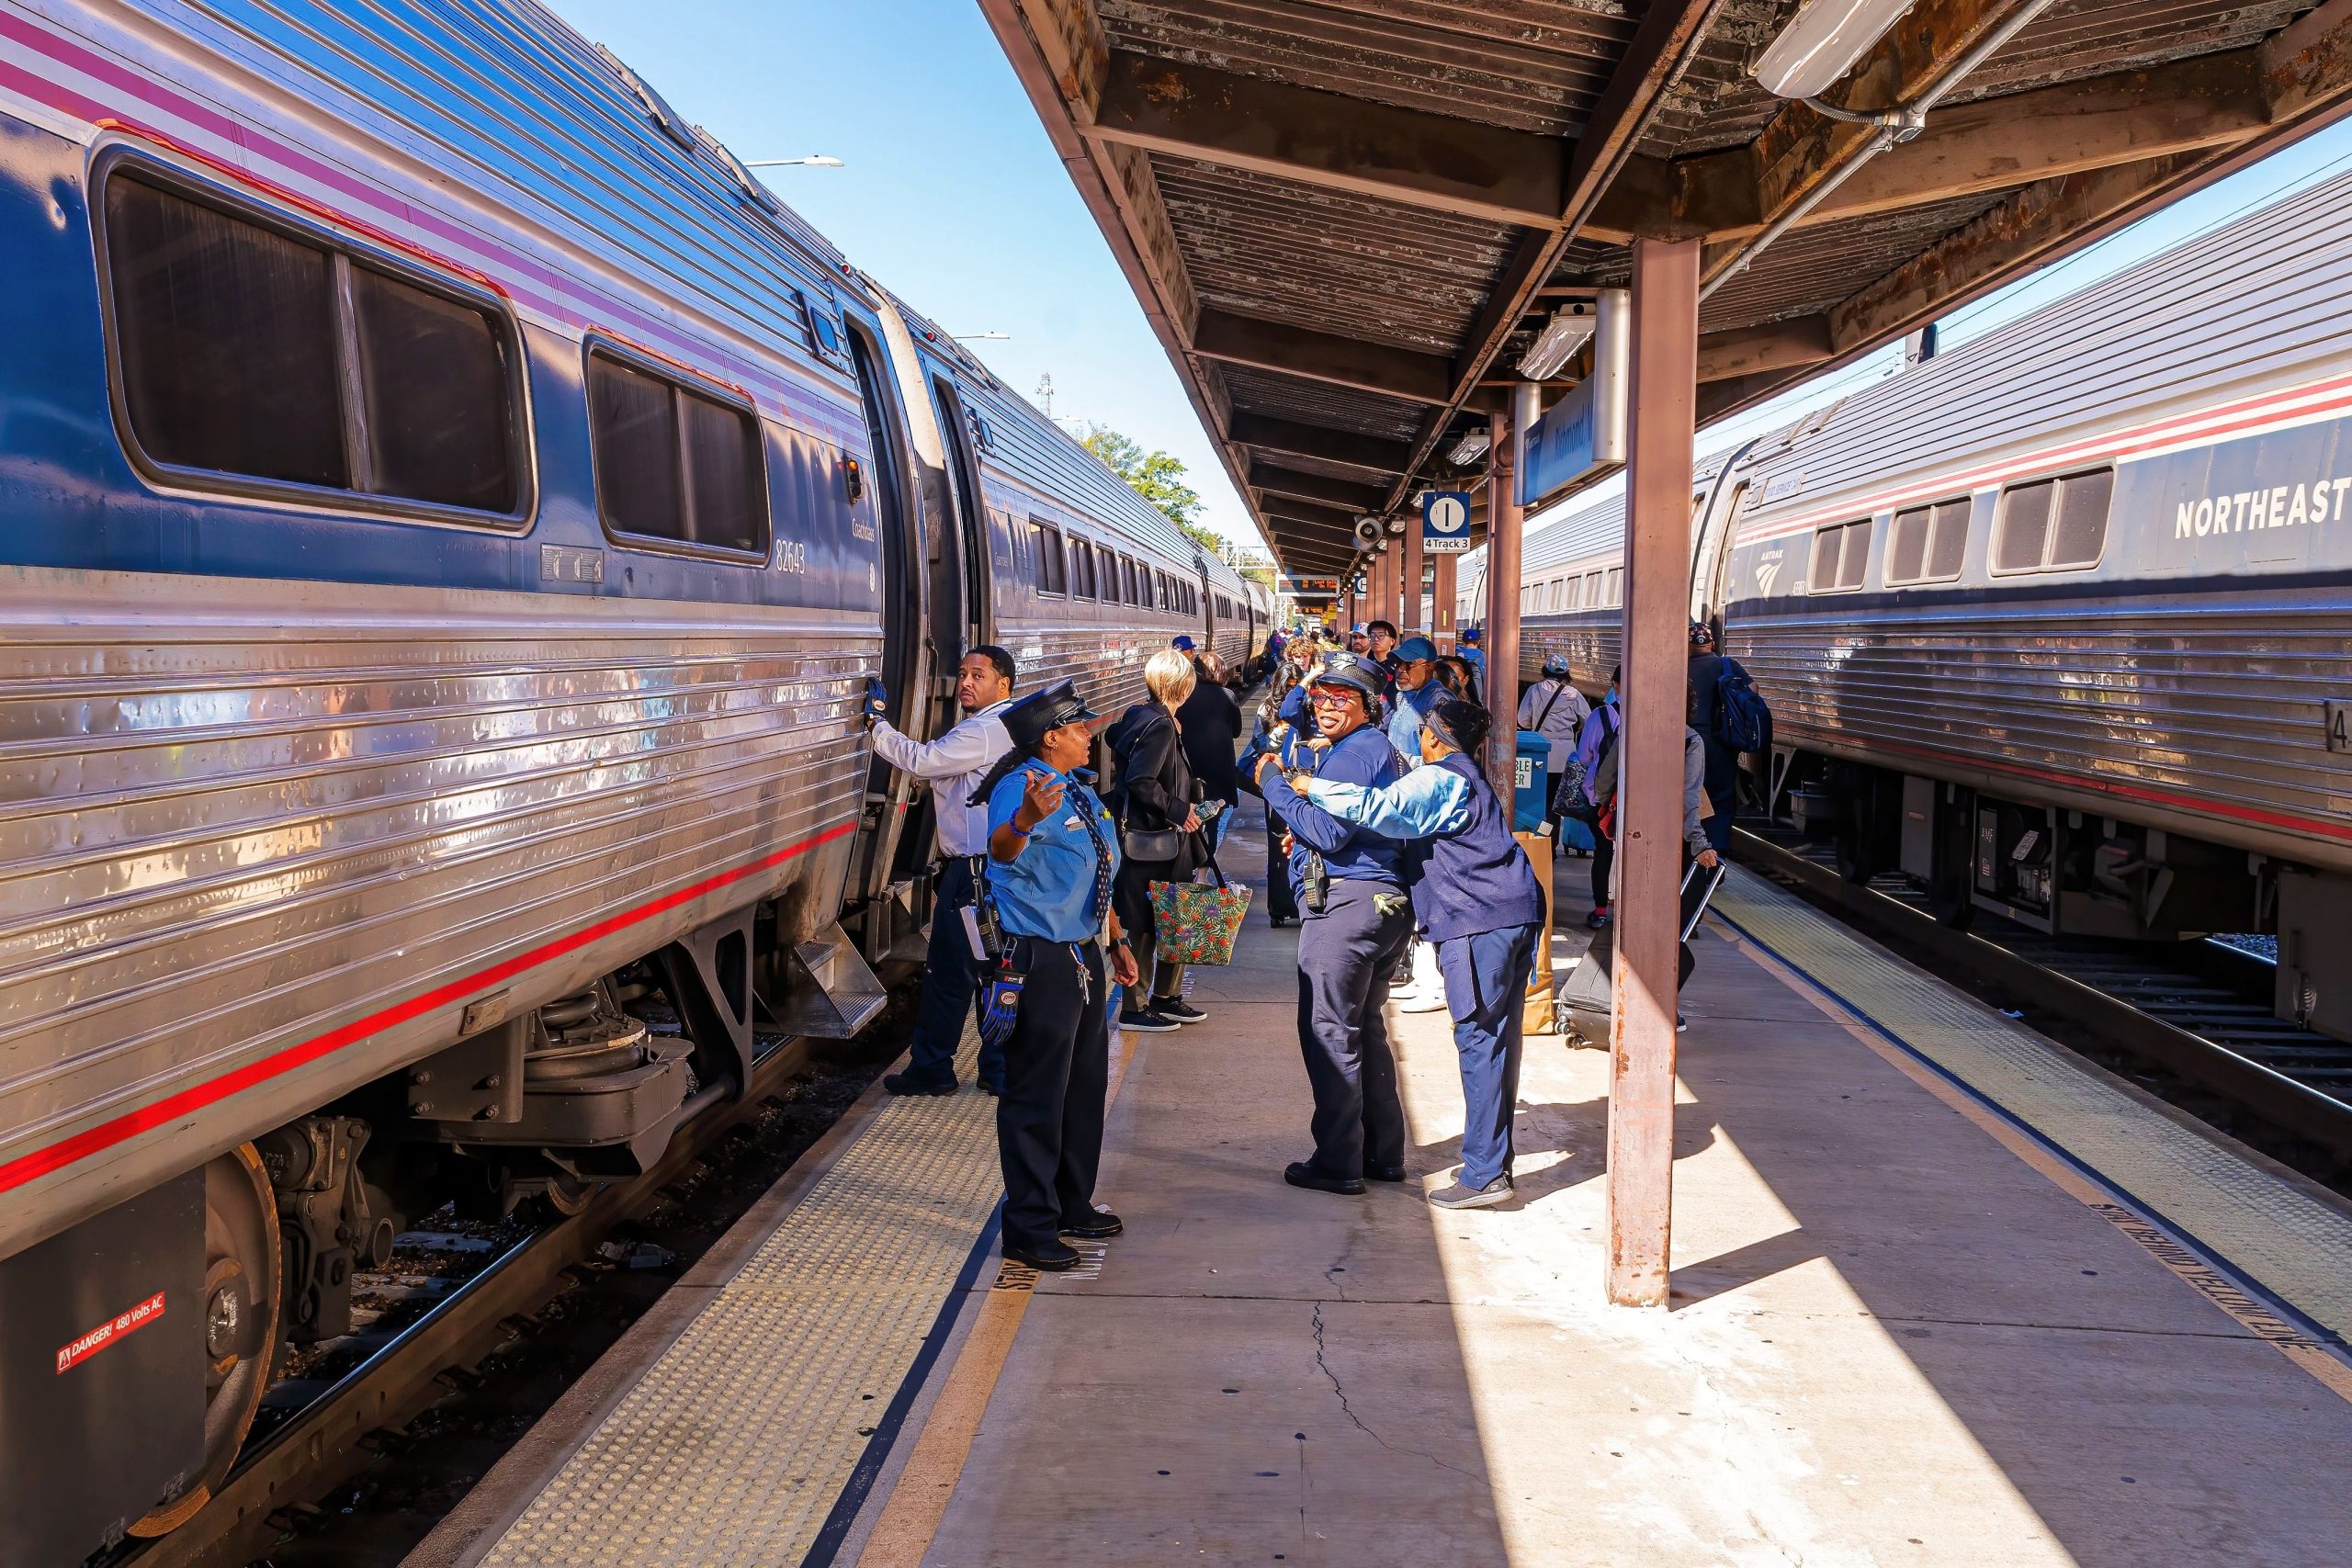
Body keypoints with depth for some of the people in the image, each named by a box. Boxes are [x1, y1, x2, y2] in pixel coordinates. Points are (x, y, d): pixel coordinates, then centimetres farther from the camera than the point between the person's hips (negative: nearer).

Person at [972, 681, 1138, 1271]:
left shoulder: (1082, 794, 13)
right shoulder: (1020, 788, -17)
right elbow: (1002, 851, -39)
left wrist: (1116, 940, 25)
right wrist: (1024, 820, -60)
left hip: (1084, 955, 10)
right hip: (1040, 962, -10)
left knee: (1085, 1086, 19)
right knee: (1037, 1094, -4)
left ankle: (1073, 1204, 35)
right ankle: (1029, 1227, 6)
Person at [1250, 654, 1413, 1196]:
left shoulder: (1356, 752, -12)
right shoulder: (1378, 748, 21)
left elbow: (1328, 831, -20)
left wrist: (1274, 785, -12)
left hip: (1346, 902, -11)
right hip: (1384, 905, 11)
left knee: (1329, 1030, -5)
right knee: (1365, 1028, 17)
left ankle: (1339, 1163, -1)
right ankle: (1384, 1152, 24)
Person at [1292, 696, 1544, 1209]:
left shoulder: (1436, 780, -6)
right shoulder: (1468, 779, 25)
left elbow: (1376, 808, -24)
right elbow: (1399, 815, 31)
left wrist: (1309, 786, -12)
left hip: (1480, 922, -9)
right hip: (1515, 915, 9)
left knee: (1478, 1038, -8)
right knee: (1498, 1038, 12)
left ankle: (1484, 1174, -6)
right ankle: (1494, 1158, 19)